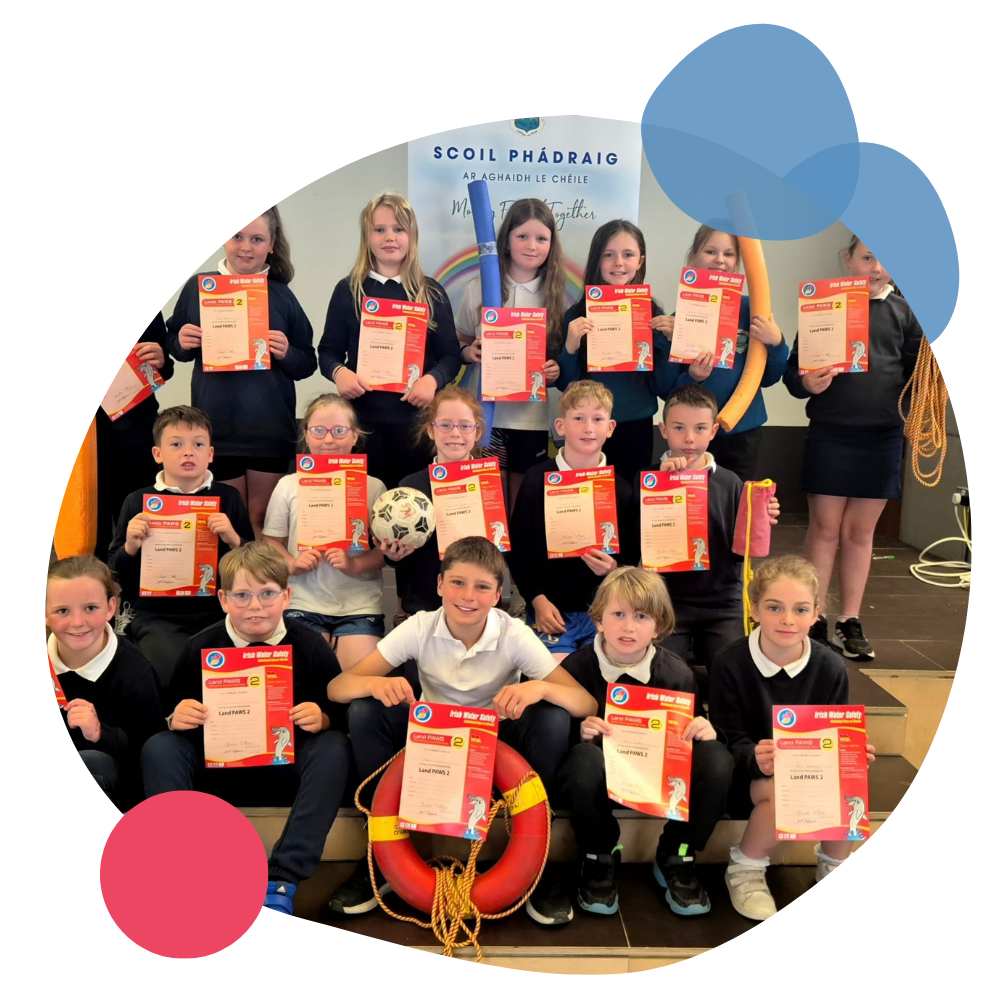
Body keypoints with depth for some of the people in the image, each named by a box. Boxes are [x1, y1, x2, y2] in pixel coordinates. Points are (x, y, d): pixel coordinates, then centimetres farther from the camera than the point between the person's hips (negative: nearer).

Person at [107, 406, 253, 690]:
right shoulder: (138, 501, 5)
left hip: (218, 610, 1)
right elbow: (115, 574, 9)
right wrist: (130, 547, -10)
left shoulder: (227, 497, 6)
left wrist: (233, 539, -12)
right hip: (158, 615, -1)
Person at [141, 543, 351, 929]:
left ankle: (281, 883, -30)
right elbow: (171, 711, 5)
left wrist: (322, 719, -25)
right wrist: (176, 718, -18)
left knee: (334, 749, -30)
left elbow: (341, 714, -2)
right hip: (218, 760, 2)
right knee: (159, 749, -22)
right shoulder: (201, 648, -4)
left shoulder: (310, 645, -7)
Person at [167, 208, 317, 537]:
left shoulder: (281, 295, 1)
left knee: (262, 520, 9)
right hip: (217, 425, 1)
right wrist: (182, 343, -9)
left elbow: (307, 364, 5)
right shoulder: (198, 287, 2)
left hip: (270, 427, -1)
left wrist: (287, 354, -15)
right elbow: (175, 346, 12)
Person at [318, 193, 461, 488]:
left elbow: (451, 353, 4)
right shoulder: (348, 290, 6)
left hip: (415, 415, 0)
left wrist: (432, 379, -16)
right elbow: (328, 350, 7)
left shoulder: (431, 292, 7)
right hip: (362, 414, 0)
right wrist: (338, 372, -15)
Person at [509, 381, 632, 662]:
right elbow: (517, 547, 1)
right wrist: (537, 600, -6)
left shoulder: (620, 487, 3)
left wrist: (614, 568, -13)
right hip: (550, 609, -1)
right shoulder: (537, 479, -2)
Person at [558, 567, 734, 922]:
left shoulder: (676, 673, -4)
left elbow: (692, 727, 6)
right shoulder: (576, 667, -7)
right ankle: (599, 858, -6)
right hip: (604, 772, -2)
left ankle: (676, 857, 0)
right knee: (584, 759, -38)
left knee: (717, 759, -26)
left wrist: (704, 730, -17)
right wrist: (581, 732, -24)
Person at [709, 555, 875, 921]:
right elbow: (730, 740, -11)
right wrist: (756, 759, -33)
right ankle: (744, 870, -5)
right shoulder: (729, 664, -14)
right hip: (751, 774, -3)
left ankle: (833, 866, 4)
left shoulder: (830, 667, -7)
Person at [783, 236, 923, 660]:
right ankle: (813, 620, 14)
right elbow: (793, 368, -2)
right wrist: (806, 384, -22)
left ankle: (850, 622, 21)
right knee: (825, 529, 4)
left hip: (883, 436, 2)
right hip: (829, 433, -2)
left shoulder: (903, 312, 8)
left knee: (860, 532, 10)